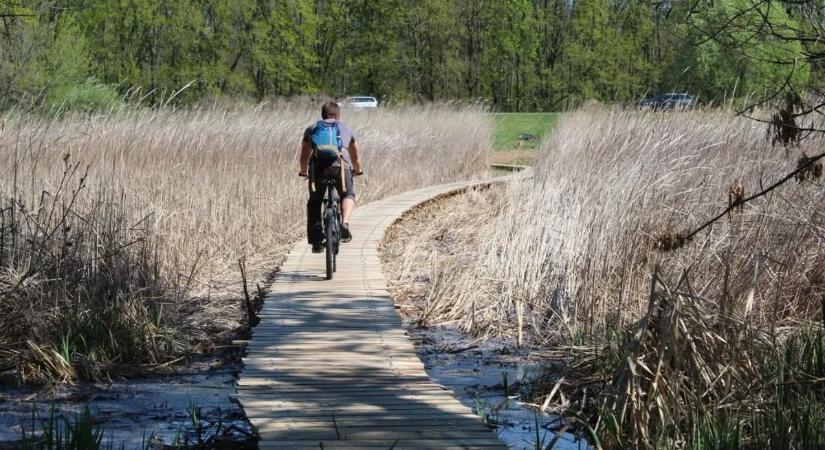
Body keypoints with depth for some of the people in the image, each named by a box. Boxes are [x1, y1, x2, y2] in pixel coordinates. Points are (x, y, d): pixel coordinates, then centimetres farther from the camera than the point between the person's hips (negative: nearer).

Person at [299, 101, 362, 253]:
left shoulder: (312, 129, 29)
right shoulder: (346, 129, 30)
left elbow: (304, 156, 37)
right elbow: (355, 157, 41)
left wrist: (303, 171, 56)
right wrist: (357, 170, 60)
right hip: (340, 165, -1)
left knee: (314, 203, 18)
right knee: (348, 195, 22)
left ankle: (316, 242, 14)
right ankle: (345, 223, -5)